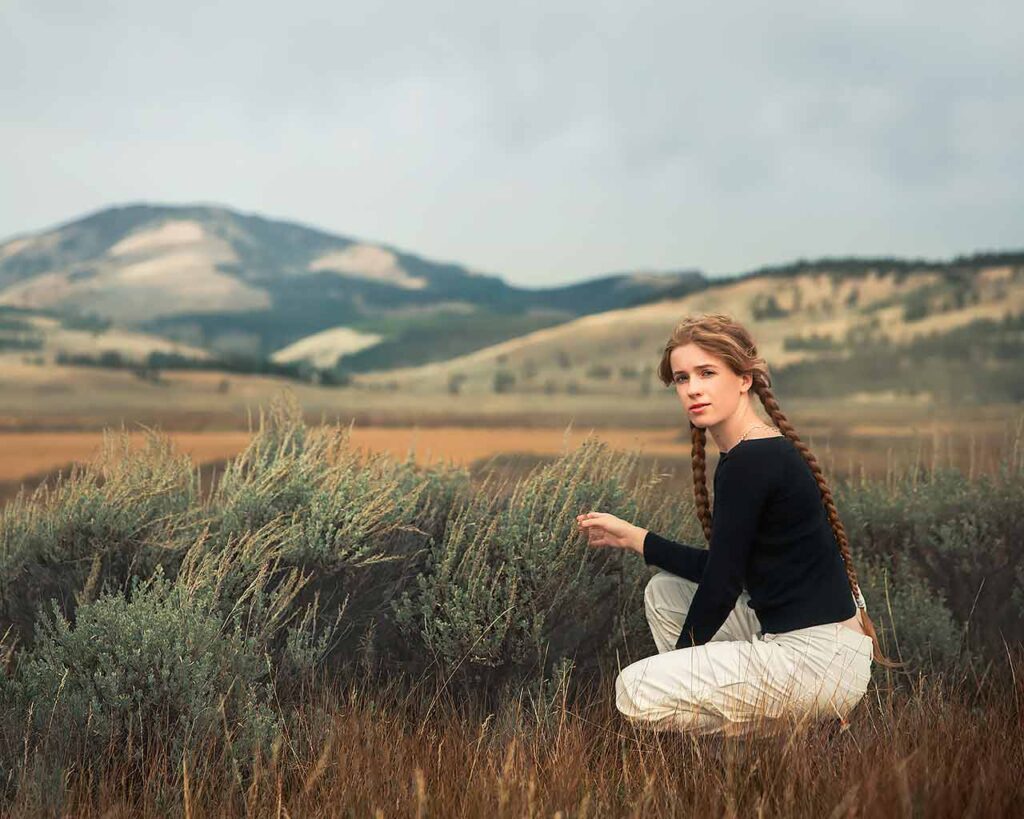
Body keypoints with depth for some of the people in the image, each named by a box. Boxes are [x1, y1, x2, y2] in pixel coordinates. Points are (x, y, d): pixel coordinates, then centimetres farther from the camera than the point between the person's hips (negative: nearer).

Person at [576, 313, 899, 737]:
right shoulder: (763, 450, 11)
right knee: (664, 591, 19)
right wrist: (630, 536, 15)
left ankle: (800, 731, 0)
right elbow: (719, 568, 17)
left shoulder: (751, 462, -18)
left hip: (820, 657, -10)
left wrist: (677, 660, 2)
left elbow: (722, 585, -13)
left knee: (637, 691, -11)